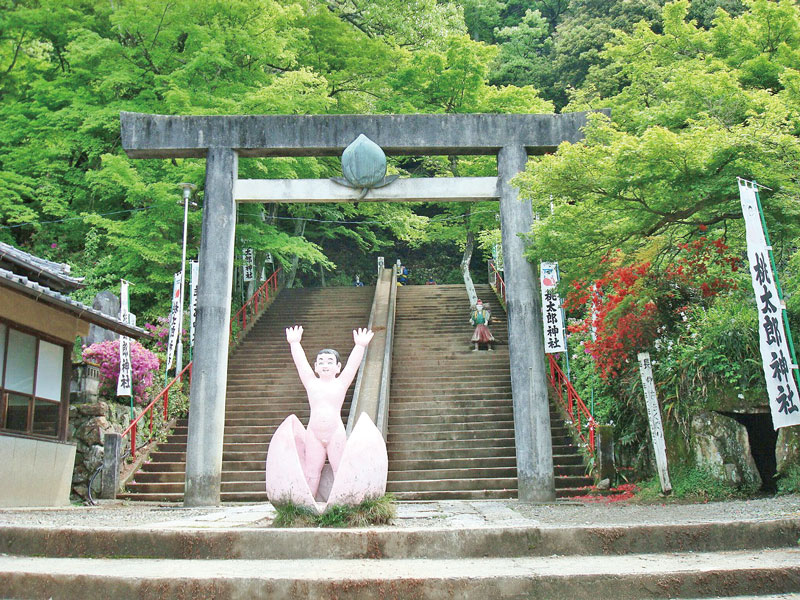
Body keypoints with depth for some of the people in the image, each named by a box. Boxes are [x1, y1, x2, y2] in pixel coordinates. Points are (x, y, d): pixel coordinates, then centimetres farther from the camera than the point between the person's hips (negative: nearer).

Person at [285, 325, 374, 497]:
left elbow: (353, 364, -3)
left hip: (336, 432, -1)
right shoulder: (311, 383, 8)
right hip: (313, 433, 1)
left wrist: (360, 346, -12)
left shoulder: (340, 383, 6)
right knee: (312, 470, 5)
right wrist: (294, 343, -3)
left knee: (340, 469, 2)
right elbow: (300, 362, 4)